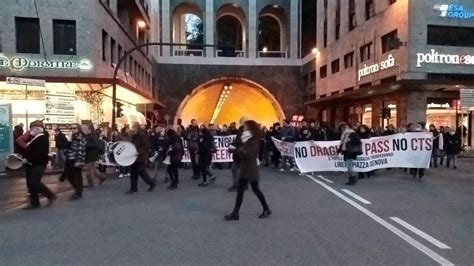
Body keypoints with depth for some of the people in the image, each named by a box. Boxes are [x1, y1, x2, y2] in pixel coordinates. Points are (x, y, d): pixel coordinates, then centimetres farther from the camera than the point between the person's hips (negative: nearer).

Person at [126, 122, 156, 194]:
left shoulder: (142, 135, -16)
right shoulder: (134, 135, 11)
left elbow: (147, 146, -21)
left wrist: (139, 152, -28)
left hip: (140, 157, -9)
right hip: (134, 157, 9)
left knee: (142, 172, -1)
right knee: (133, 173, 10)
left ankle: (152, 183, 18)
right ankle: (133, 188, 18)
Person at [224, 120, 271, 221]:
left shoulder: (254, 141, -14)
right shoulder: (246, 140, 10)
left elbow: (248, 154, -25)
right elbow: (240, 152, 6)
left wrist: (235, 150, -22)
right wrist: (234, 150, -11)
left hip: (251, 169, -8)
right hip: (244, 168, 8)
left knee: (255, 189, 4)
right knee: (240, 190, 7)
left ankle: (266, 209, 22)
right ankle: (235, 213, 11)